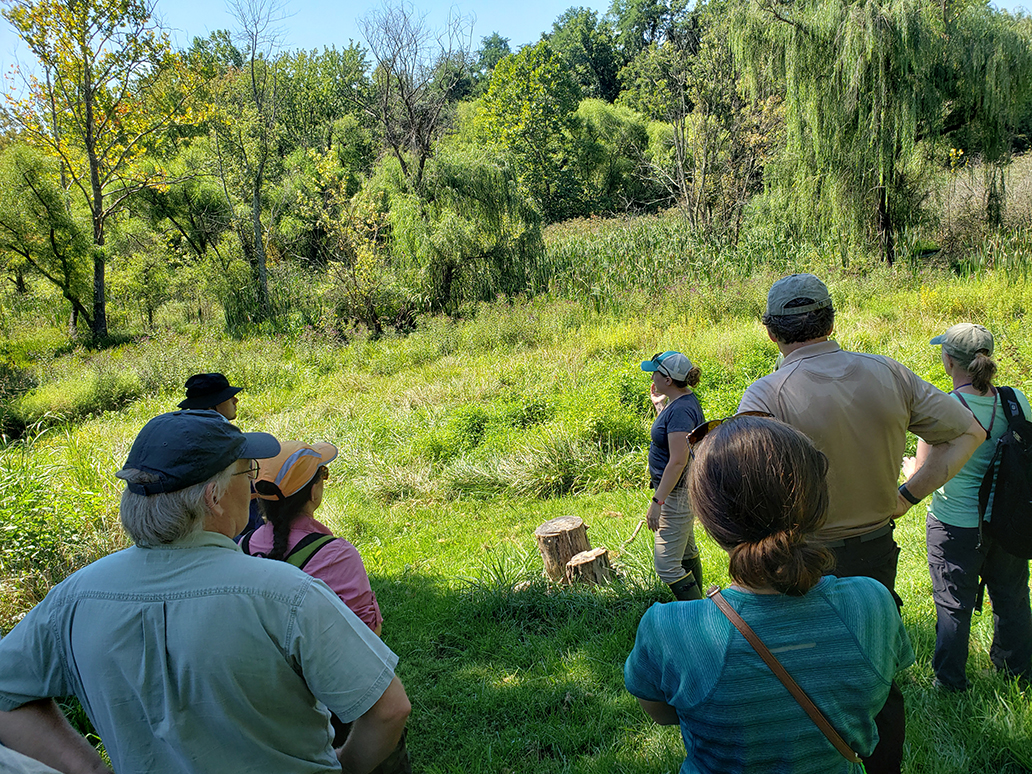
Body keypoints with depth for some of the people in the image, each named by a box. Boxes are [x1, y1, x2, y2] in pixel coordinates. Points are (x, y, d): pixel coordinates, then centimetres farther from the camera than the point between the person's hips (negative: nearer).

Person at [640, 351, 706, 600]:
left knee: (667, 565, -7)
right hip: (679, 490, 11)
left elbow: (678, 461, -28)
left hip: (677, 493, -11)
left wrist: (657, 501, -27)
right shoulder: (681, 400, 6)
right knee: (687, 553, 24)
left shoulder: (681, 409, -25)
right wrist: (658, 405, 16)